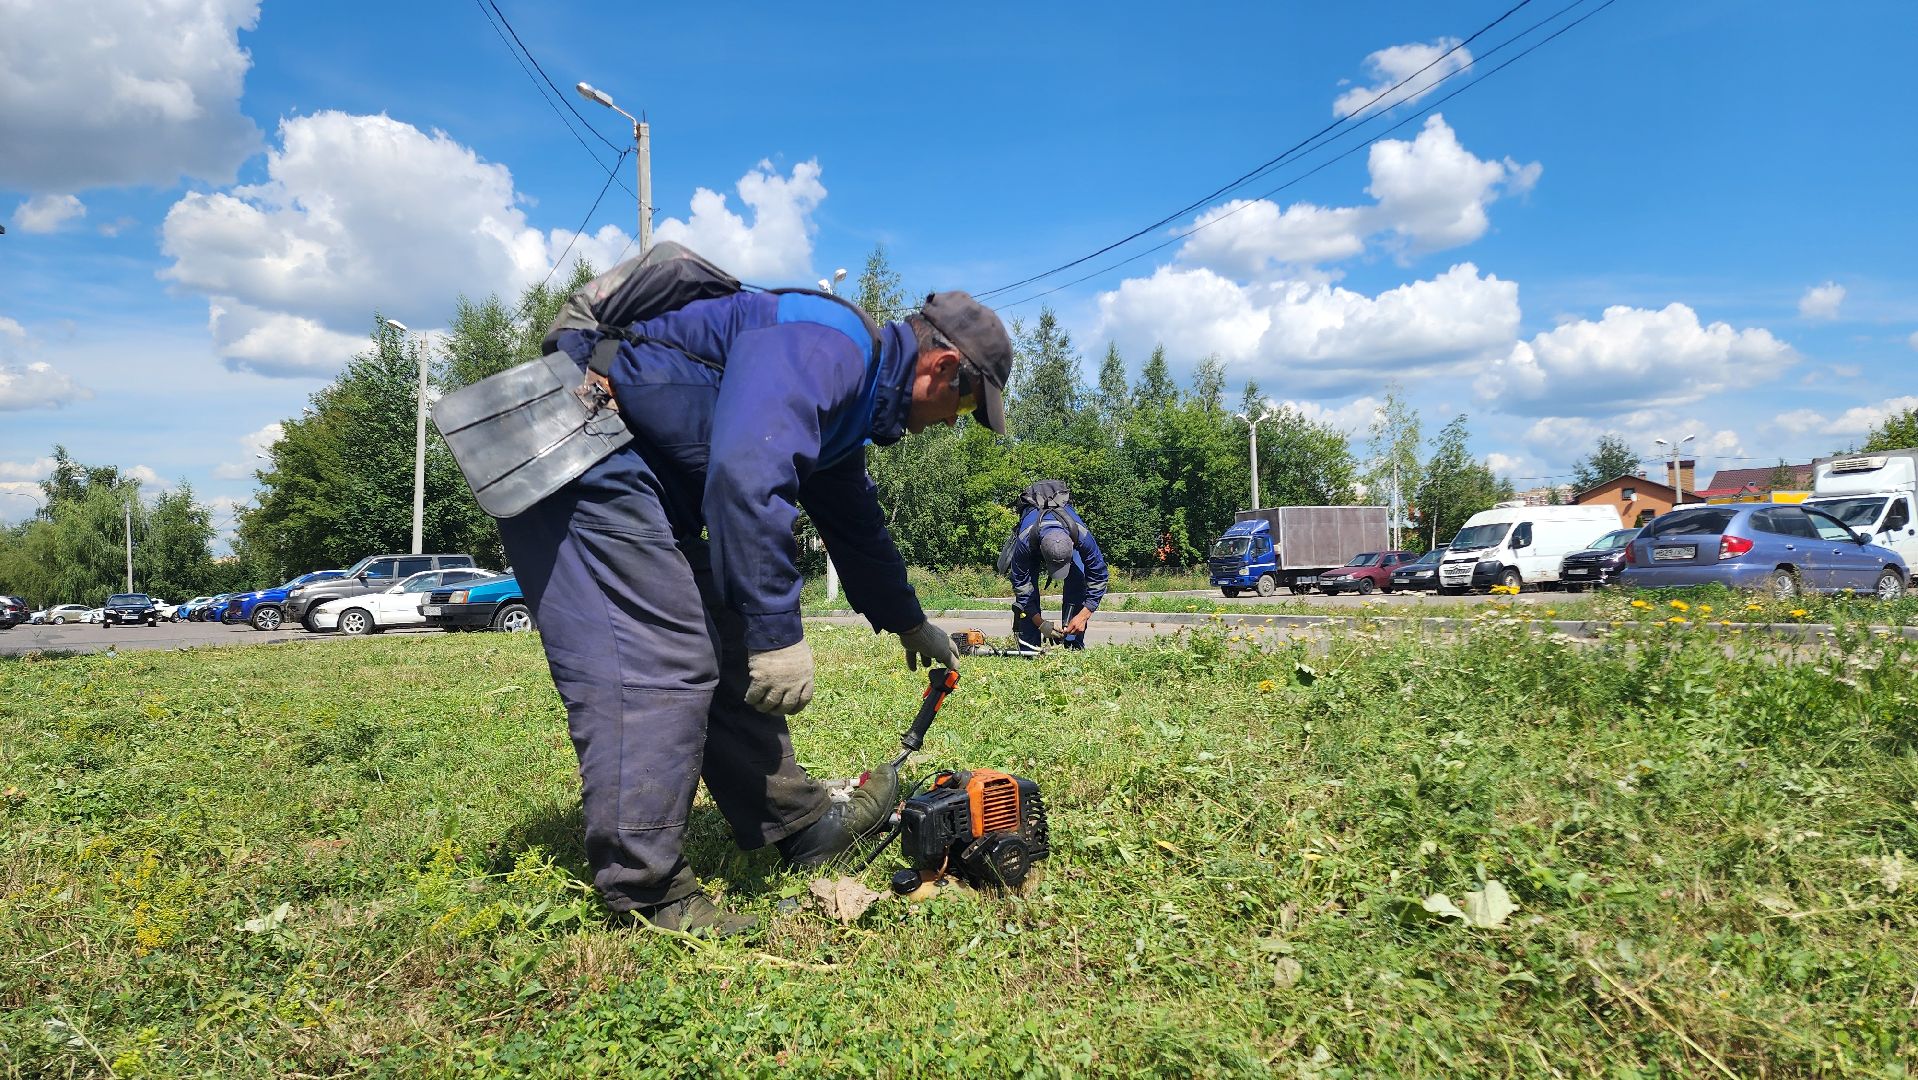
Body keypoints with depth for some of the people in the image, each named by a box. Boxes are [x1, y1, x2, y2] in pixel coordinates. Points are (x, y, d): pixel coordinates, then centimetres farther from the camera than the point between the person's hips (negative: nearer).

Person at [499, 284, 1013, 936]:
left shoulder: (849, 397, 16)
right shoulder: (829, 348, -18)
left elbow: (857, 526, 29)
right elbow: (749, 475, -33)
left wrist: (909, 624, 39)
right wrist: (777, 632, -29)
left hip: (645, 486, 11)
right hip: (584, 459, -11)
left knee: (728, 653, 10)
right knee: (661, 666, -15)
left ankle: (800, 825, 19)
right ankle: (644, 895, -8)